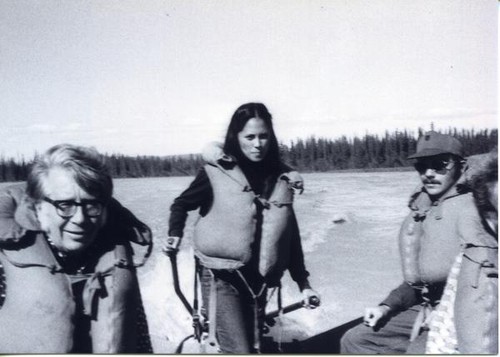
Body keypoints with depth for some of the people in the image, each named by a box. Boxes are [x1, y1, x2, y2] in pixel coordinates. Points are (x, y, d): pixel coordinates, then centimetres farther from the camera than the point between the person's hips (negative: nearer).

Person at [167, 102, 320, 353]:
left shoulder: (280, 179, 2)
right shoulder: (217, 171, -8)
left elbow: (290, 234, 7)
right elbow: (182, 204, 6)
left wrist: (303, 283, 6)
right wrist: (175, 234, -12)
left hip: (257, 280, 4)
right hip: (222, 277, -4)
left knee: (254, 348, 14)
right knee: (239, 351, -11)